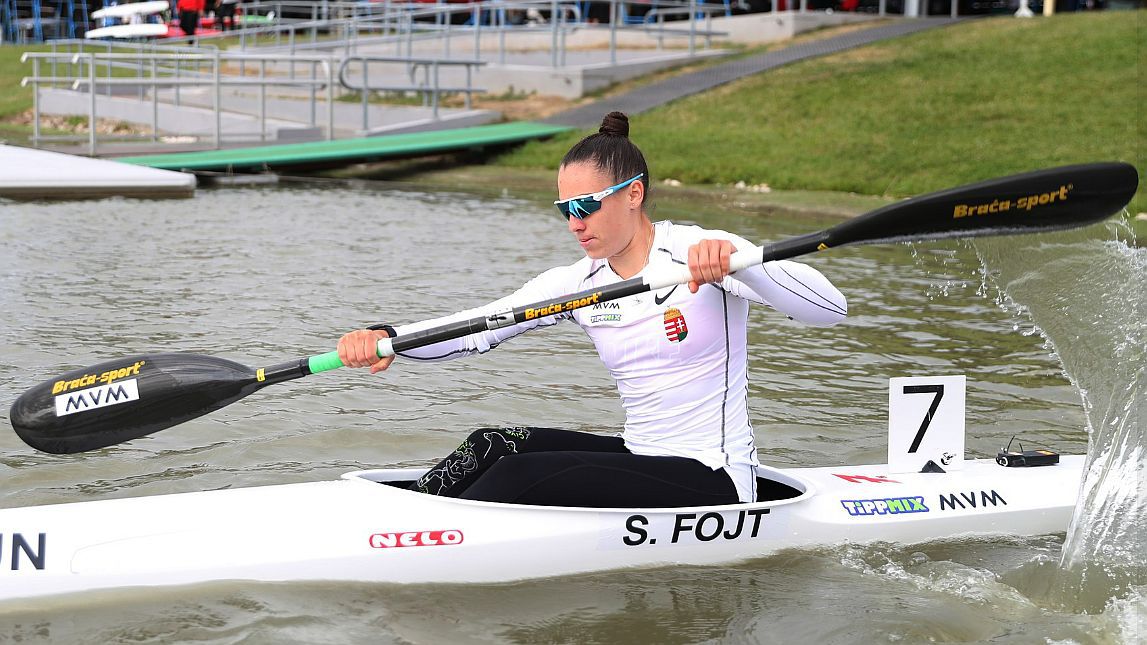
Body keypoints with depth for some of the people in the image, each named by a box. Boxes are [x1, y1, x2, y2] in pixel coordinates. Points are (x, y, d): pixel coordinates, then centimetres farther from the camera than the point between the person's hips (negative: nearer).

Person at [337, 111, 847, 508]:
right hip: (640, 460, 7)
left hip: (711, 481, -6)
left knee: (519, 477, -21)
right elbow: (475, 330, -4)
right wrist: (386, 338, -23)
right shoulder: (576, 283, 6)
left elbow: (831, 308, -23)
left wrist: (735, 260, -40)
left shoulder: (702, 254, -12)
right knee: (493, 445, -13)